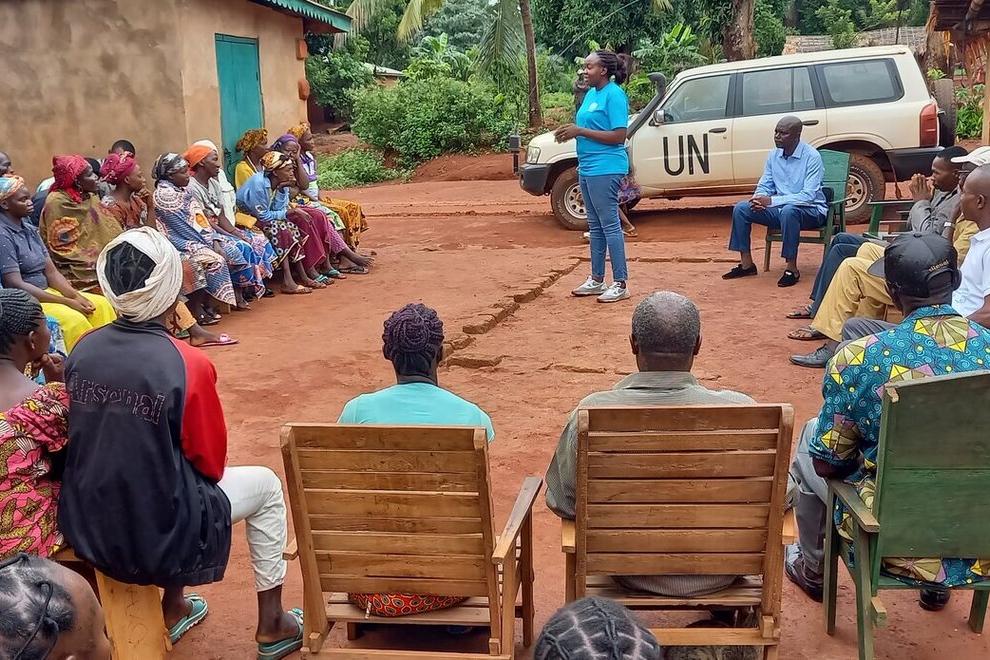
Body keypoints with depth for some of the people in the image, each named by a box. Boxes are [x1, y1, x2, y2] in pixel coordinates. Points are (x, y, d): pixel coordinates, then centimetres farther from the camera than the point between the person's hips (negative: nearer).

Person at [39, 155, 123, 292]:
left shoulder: (90, 198, 8)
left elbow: (110, 232, 9)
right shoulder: (57, 202, -12)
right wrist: (98, 263, -17)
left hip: (96, 260, 7)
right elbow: (63, 249, -13)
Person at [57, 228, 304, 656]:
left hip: (86, 531, 6)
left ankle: (173, 609, 44)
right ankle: (272, 625, 29)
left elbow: (90, 442, 9)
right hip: (159, 539, -6)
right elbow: (211, 463, -9)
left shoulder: (83, 350, -6)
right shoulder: (188, 366, -21)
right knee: (265, 484, 18)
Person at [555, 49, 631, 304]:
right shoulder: (591, 93, 14)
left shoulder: (614, 95, -13)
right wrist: (570, 131, 3)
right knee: (595, 225, 14)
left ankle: (620, 284, -1)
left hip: (605, 169, -9)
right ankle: (596, 280, 23)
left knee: (609, 224, -7)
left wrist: (580, 131, -18)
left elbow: (618, 136, -19)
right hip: (587, 167, 9)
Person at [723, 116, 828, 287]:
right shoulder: (774, 155, 3)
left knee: (788, 211, -40)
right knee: (741, 208, -11)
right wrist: (759, 199, -15)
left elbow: (808, 196, -24)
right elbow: (764, 185, 11)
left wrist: (771, 201, -30)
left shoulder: (812, 157, -17)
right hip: (780, 208, 6)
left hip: (811, 210, -6)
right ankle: (746, 264, -5)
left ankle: (792, 269, -29)